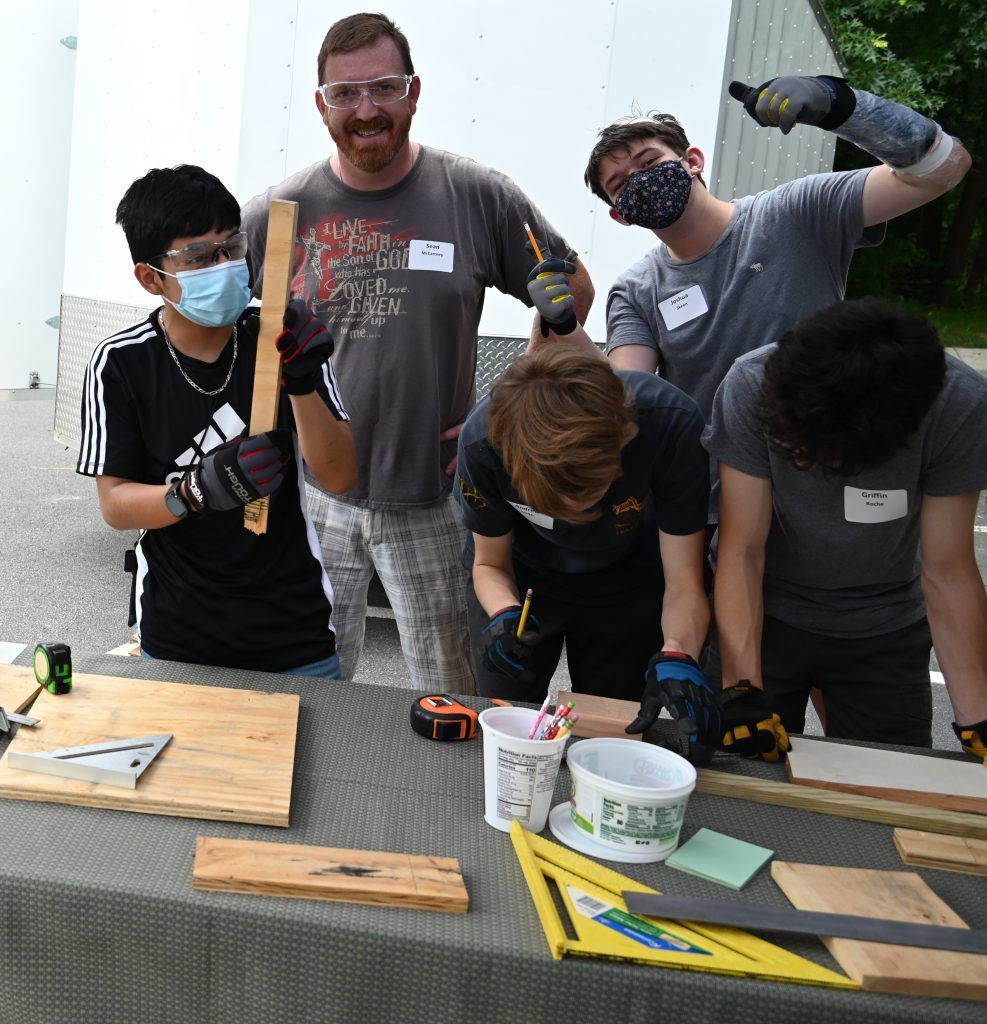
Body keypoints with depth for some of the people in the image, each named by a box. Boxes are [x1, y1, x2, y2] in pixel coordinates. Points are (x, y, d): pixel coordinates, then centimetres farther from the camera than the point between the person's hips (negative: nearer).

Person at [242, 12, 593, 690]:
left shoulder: (478, 197, -2)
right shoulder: (277, 215, 0)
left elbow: (575, 291, 9)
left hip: (431, 503, -1)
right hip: (313, 499, 1)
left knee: (450, 705, 9)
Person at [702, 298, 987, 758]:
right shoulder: (752, 387, -28)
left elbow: (947, 571, -18)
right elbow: (742, 551, -23)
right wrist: (742, 688, -32)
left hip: (884, 631, 1)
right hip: (762, 615, 0)